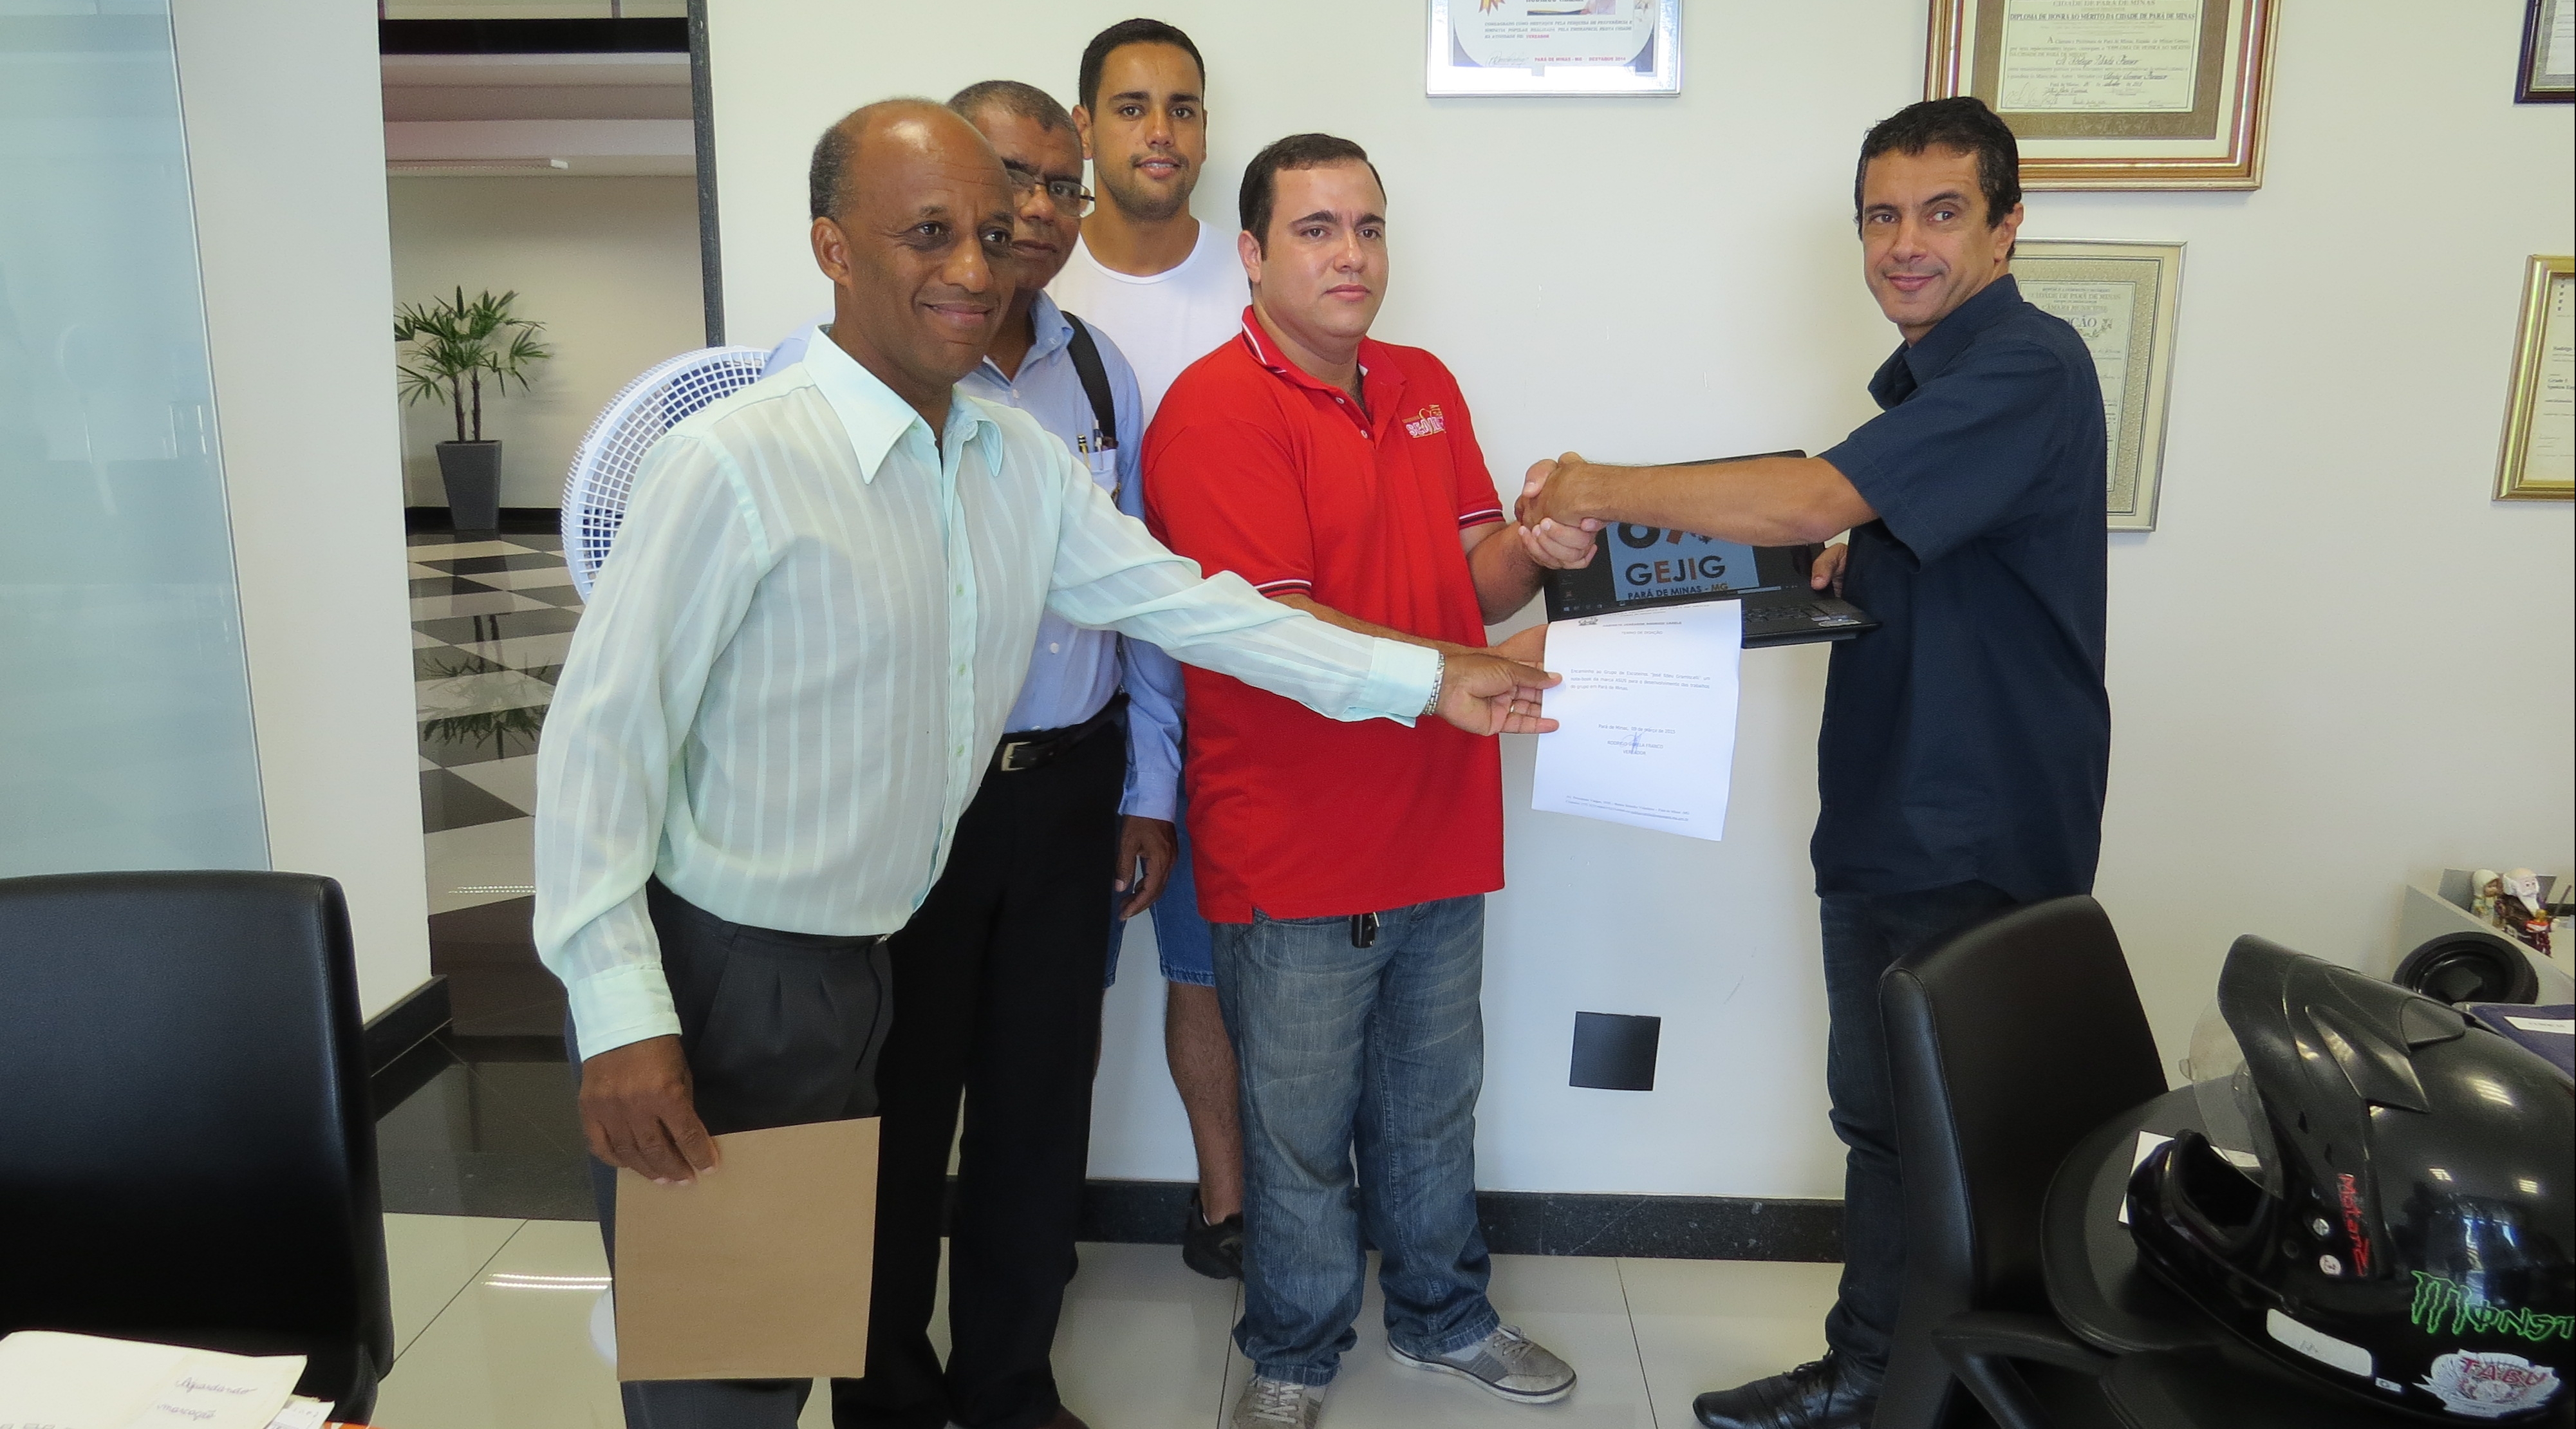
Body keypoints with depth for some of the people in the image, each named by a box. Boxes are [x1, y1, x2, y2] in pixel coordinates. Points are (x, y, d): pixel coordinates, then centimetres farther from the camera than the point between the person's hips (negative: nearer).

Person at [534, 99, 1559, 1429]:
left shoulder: (1028, 462, 2)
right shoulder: (737, 460, -19)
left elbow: (1182, 603, 5)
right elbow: (601, 736, -17)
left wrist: (1424, 680, 2)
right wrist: (621, 1020, -19)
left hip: (858, 963, 6)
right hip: (717, 980, -5)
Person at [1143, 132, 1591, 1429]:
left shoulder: (1427, 387, 10)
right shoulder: (1215, 411, -15)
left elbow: (1472, 580, 12)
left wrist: (1534, 549, -10)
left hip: (1437, 831, 7)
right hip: (1294, 851, -6)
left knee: (1433, 1107, 22)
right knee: (1300, 1132, 11)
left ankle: (1443, 1316, 44)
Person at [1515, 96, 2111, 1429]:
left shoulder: (2027, 366, -17)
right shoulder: (1924, 375, 16)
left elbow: (1808, 500, -28)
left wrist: (1600, 489, -17)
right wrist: (1850, 571, 6)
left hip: (1982, 843, -9)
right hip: (1885, 821, 9)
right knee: (1880, 1115, 17)